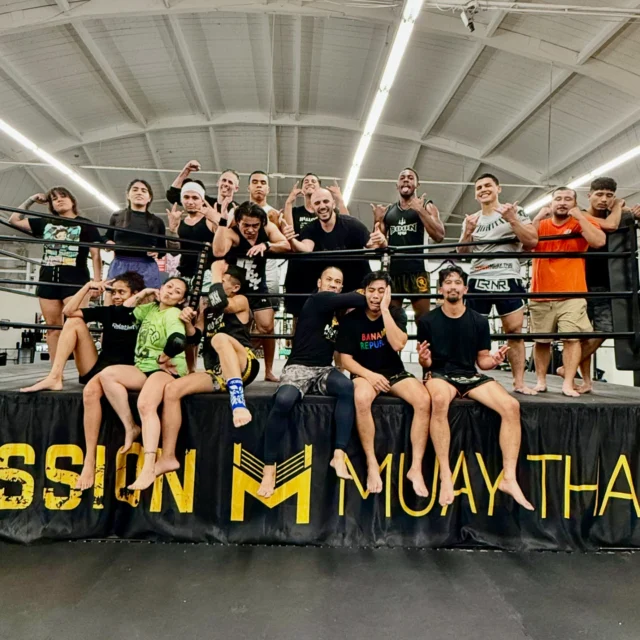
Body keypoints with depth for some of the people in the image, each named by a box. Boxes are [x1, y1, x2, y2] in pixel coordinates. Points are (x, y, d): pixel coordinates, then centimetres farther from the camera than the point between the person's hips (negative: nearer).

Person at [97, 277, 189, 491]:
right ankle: (131, 427, -11)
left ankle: (149, 468, -34)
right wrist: (142, 293, 13)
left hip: (166, 370, -7)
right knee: (107, 374, -18)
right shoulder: (151, 308, 16)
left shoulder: (173, 314, -9)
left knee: (145, 405, -33)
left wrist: (163, 358, -12)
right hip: (143, 369, 8)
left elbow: (178, 342, -28)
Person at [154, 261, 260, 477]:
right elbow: (194, 338, 15)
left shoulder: (240, 301, 5)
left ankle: (237, 401, -47)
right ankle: (168, 457, -10)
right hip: (216, 374, 6)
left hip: (243, 368, -6)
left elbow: (220, 304, -17)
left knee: (220, 338, -35)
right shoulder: (206, 309, 23)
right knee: (171, 389, -14)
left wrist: (216, 272, -5)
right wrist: (188, 322, -6)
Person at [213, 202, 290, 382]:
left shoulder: (268, 228, -7)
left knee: (267, 327, -3)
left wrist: (266, 245, -34)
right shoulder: (231, 233, -21)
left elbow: (286, 245, -18)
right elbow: (218, 252, -39)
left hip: (258, 288, 3)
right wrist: (223, 221, -39)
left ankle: (269, 371, 13)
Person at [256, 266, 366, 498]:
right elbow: (357, 300, -12)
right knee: (283, 401, -35)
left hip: (324, 370, 6)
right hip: (299, 367, -5)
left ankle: (339, 455, -29)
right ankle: (269, 468, -19)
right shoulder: (317, 300, -5)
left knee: (347, 387, -29)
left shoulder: (338, 312, 16)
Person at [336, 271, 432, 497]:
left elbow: (398, 345, -19)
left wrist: (385, 310, -21)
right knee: (361, 399, -37)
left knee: (424, 400, -27)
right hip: (365, 373, -2)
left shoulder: (397, 313, -1)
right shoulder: (351, 319, -4)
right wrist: (369, 375, -20)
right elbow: (346, 359, -5)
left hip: (395, 373, 2)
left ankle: (416, 468, -17)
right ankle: (372, 465, -22)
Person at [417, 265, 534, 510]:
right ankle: (445, 475, -29)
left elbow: (483, 361, 10)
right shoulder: (427, 321, 1)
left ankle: (509, 477, -14)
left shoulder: (479, 321, 7)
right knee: (439, 401, -39)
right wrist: (423, 360, -21)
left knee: (511, 405, -22)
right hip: (439, 374, -3)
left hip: (471, 376, 3)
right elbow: (427, 364, 3)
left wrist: (494, 360, -13)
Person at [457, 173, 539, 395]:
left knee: (514, 331, -3)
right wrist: (468, 232, -5)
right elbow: (462, 253, 12)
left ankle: (519, 382, 3)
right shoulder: (471, 220, 15)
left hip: (508, 279, -2)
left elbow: (532, 240, -3)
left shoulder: (515, 211, 6)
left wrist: (512, 220, -14)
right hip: (478, 281, 2)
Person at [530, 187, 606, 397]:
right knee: (541, 340, 5)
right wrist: (539, 217, -8)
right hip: (541, 295, 2)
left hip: (572, 294, -2)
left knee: (572, 338, -11)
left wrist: (580, 217, -9)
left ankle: (568, 383, -7)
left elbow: (599, 242, -13)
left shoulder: (583, 223, 6)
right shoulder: (540, 224, 11)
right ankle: (541, 381, 14)